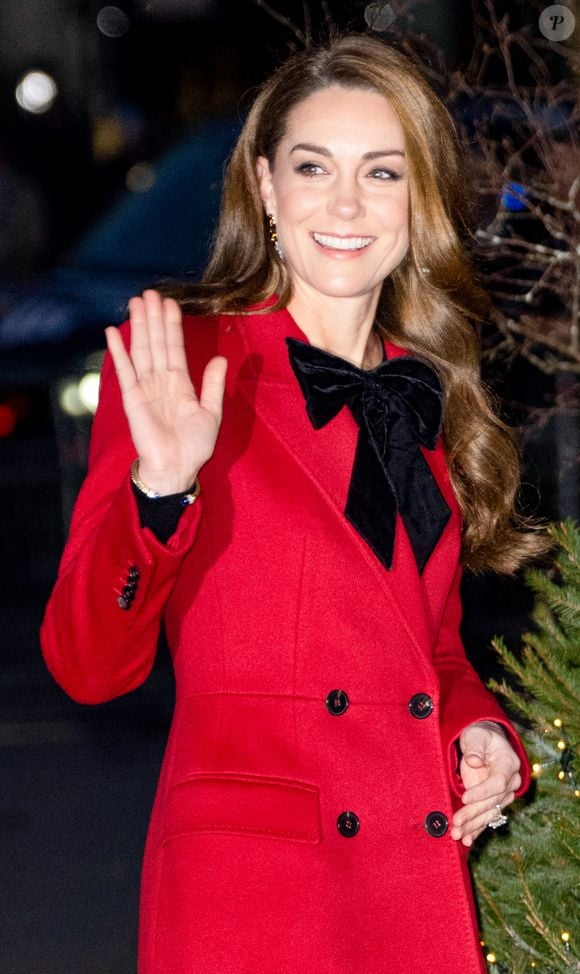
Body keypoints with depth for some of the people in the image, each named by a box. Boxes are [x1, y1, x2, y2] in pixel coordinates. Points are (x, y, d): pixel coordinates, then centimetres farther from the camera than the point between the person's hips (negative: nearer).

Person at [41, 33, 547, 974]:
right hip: (247, 885, -5)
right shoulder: (180, 363, -4)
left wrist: (478, 729, 2)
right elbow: (88, 665, -9)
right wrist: (160, 492, -24)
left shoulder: (428, 397, 12)